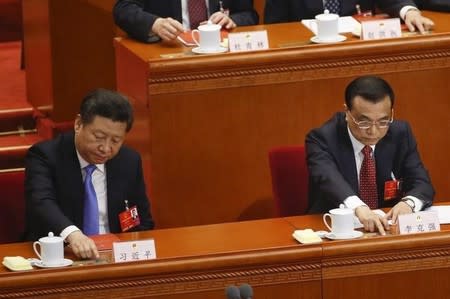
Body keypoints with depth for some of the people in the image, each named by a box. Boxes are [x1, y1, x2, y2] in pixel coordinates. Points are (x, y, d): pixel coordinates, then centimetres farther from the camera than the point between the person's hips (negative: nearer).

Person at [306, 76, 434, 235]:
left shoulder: (400, 134, 2)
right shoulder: (322, 138, -10)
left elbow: (422, 184, -2)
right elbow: (327, 178, -29)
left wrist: (408, 203, -26)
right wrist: (358, 208, -48)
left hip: (388, 226, 3)